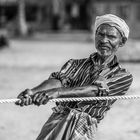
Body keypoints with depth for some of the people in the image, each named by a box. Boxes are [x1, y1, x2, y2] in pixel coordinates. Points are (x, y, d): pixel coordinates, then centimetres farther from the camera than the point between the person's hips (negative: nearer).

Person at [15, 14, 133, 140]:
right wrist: (32, 92, -24)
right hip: (56, 121, 2)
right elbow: (58, 80, -1)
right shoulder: (75, 64, 19)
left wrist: (58, 92, -25)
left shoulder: (123, 76, 8)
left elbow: (96, 90, -10)